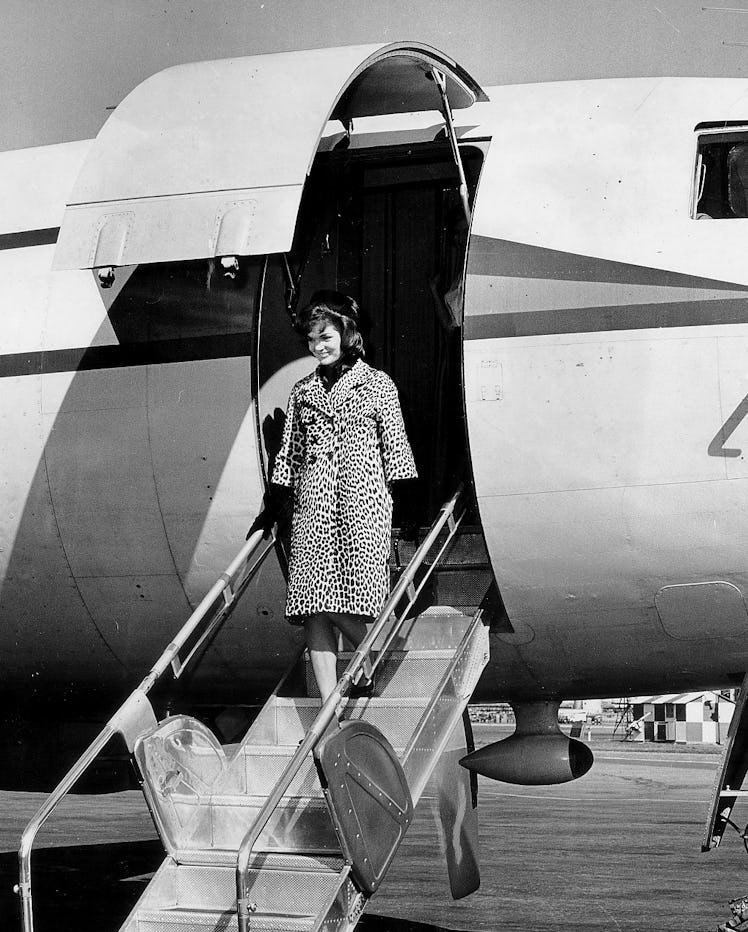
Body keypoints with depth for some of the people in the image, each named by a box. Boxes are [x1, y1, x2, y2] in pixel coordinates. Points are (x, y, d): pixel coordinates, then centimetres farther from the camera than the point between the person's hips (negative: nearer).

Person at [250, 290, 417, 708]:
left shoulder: (377, 384, 7)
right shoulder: (302, 391, 17)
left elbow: (396, 447, 5)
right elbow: (289, 455, 20)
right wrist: (270, 513, 15)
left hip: (362, 501, -3)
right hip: (313, 505, 4)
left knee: (349, 601, -12)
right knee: (312, 604, -7)